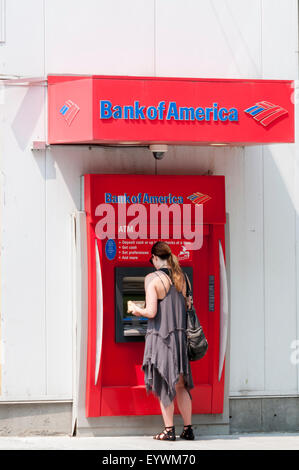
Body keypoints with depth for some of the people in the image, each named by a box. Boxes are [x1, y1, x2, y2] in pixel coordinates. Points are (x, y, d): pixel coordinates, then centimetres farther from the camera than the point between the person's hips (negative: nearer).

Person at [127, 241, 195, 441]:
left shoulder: (153, 278, -11)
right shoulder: (180, 277, 7)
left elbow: (151, 312, -15)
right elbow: (186, 307, 13)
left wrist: (135, 309, 4)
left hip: (160, 337, -5)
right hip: (180, 336, 5)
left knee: (164, 385, 3)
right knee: (181, 385, 14)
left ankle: (169, 430, 6)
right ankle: (188, 429, 17)